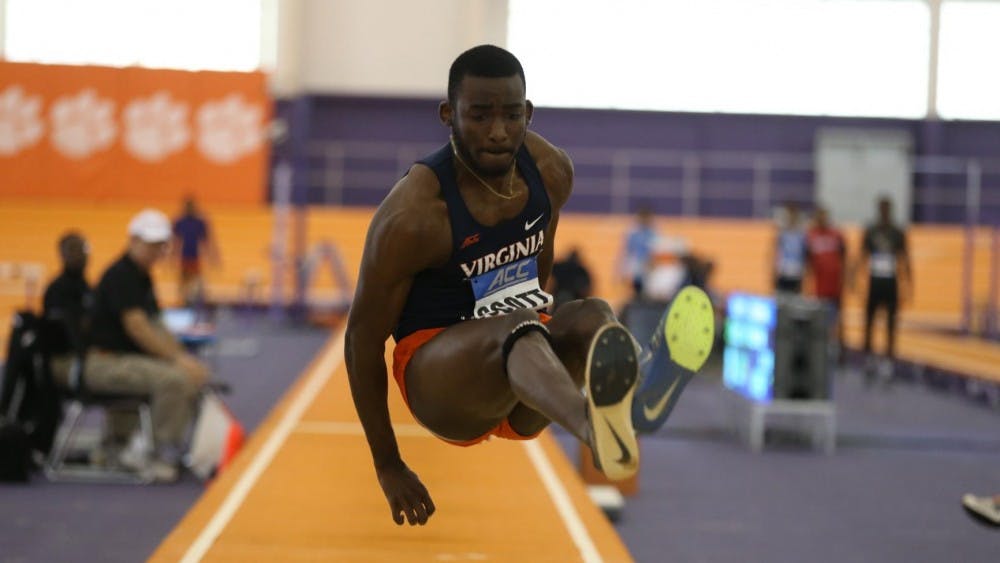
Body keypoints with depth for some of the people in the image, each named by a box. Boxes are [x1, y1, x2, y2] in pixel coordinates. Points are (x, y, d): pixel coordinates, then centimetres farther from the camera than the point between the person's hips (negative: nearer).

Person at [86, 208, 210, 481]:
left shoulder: (142, 276, 17)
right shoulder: (121, 275, -14)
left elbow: (155, 327, 19)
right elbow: (137, 327, -23)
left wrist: (184, 356, 5)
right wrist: (178, 358, -23)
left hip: (128, 359, 10)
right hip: (105, 363, -10)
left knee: (197, 376, 5)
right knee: (173, 379, -29)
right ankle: (163, 458, -15)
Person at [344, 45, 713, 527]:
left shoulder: (552, 171, 0)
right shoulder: (413, 213, -17)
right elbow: (363, 337, -9)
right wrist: (387, 466, -5)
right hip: (436, 376, -6)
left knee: (592, 315, -27)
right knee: (515, 327, -38)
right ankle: (595, 427, -74)